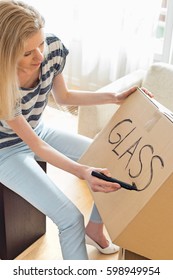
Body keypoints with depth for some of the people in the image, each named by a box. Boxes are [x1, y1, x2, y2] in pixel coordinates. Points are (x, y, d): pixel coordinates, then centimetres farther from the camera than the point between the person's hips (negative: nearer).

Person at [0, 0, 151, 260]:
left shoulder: (53, 48, -20)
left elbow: (63, 97, 0)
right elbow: (34, 145, -27)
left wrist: (114, 97, -6)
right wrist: (82, 172, -41)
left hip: (39, 130, 6)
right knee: (70, 218, -18)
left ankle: (94, 229, 25)